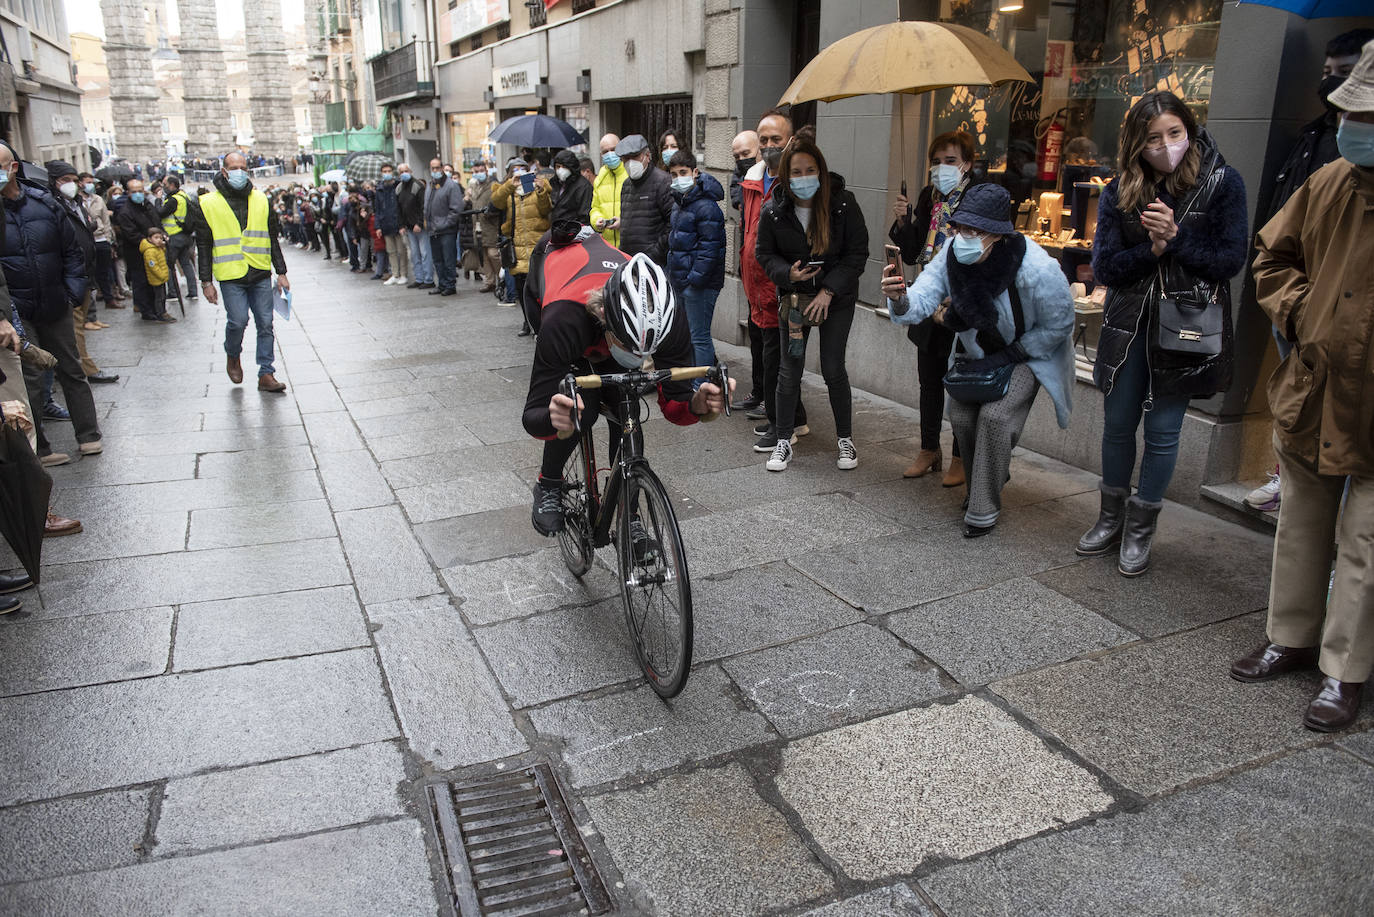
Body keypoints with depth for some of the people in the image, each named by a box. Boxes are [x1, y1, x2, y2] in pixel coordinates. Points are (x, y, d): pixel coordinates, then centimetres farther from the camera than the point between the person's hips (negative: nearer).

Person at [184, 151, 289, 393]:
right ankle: (232, 357, 21)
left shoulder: (260, 200, 10)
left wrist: (281, 273, 11)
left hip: (261, 275, 3)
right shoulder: (207, 204, 2)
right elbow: (203, 246, 4)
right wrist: (206, 282, 0)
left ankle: (266, 375, 9)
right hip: (231, 276, -3)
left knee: (265, 324, 1)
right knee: (238, 321, -11)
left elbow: (272, 239, 15)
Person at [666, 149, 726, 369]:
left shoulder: (706, 206, -16)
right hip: (679, 281, 10)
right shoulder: (678, 203, 15)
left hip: (700, 284, -10)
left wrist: (696, 277, -23)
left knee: (699, 338, -6)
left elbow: (710, 247, -21)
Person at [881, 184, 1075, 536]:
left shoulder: (1036, 269, -35)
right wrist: (900, 299, -52)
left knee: (995, 416, -21)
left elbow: (1058, 327, -19)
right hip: (979, 349, 5)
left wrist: (1004, 357, -21)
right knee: (961, 415, -2)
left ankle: (983, 511, -4)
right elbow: (921, 301, -28)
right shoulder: (952, 254, -23)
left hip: (1032, 351, -5)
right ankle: (986, 481, 29)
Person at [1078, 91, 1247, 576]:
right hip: (1129, 326, 2)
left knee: (1162, 431, 2)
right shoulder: (1119, 193, 1)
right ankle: (1111, 518, 30)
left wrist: (1176, 238, -19)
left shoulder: (1223, 184, -4)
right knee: (1117, 424, 10)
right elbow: (1104, 266, -5)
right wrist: (1151, 249, -19)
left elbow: (1230, 260, -9)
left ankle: (1141, 530, 18)